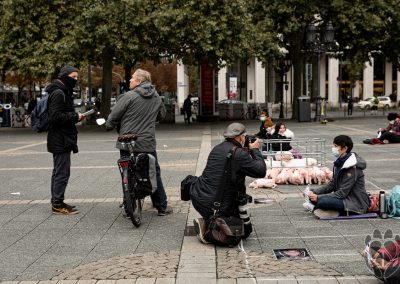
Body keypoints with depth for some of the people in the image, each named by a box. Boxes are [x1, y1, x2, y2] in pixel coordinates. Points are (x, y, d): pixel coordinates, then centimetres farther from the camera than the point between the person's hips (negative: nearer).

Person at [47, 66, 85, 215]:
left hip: (61, 140, 11)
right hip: (61, 141, -11)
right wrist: (75, 117, -16)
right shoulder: (58, 93, -16)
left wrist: (76, 117, 7)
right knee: (62, 173, -6)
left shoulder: (63, 92, 18)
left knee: (58, 172, 16)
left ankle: (57, 202, 24)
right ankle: (58, 205, -1)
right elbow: (55, 117, -24)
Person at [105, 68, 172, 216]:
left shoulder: (128, 96, -11)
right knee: (155, 174, 15)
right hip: (148, 144, 4)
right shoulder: (156, 97, 6)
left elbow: (113, 117, -8)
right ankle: (162, 207, 20)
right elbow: (162, 115, 21)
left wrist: (109, 125, 12)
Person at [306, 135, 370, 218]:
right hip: (346, 198, 9)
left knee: (323, 201, -28)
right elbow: (332, 184, 10)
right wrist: (314, 192, -4)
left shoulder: (352, 167, -20)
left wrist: (318, 197, -22)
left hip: (356, 203, -9)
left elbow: (342, 193, -22)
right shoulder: (339, 163, 8)